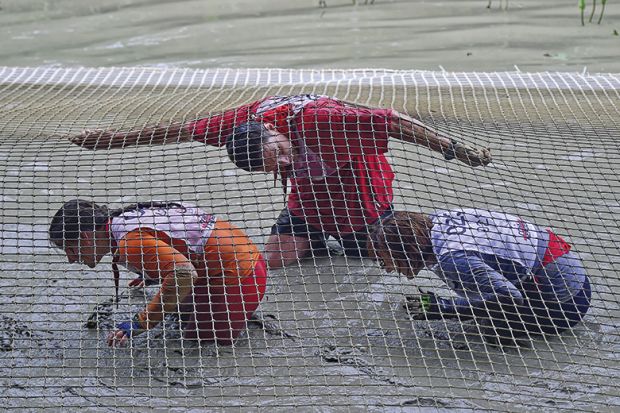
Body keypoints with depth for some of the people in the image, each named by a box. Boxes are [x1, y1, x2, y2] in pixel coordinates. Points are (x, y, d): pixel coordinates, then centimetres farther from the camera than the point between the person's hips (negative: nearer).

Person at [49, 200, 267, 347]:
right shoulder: (128, 216, 8)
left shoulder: (130, 241, -23)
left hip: (235, 279, -10)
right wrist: (155, 275, 24)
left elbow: (184, 274, -36)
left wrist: (141, 322, -31)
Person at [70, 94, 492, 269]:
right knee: (275, 257, -7)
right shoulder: (243, 119, -25)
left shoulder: (320, 118, -41)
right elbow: (179, 130, -15)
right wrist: (113, 138, -9)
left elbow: (394, 121, -34)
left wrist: (454, 148, -29)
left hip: (363, 195, -4)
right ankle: (322, 241, 19)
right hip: (309, 197, 5)